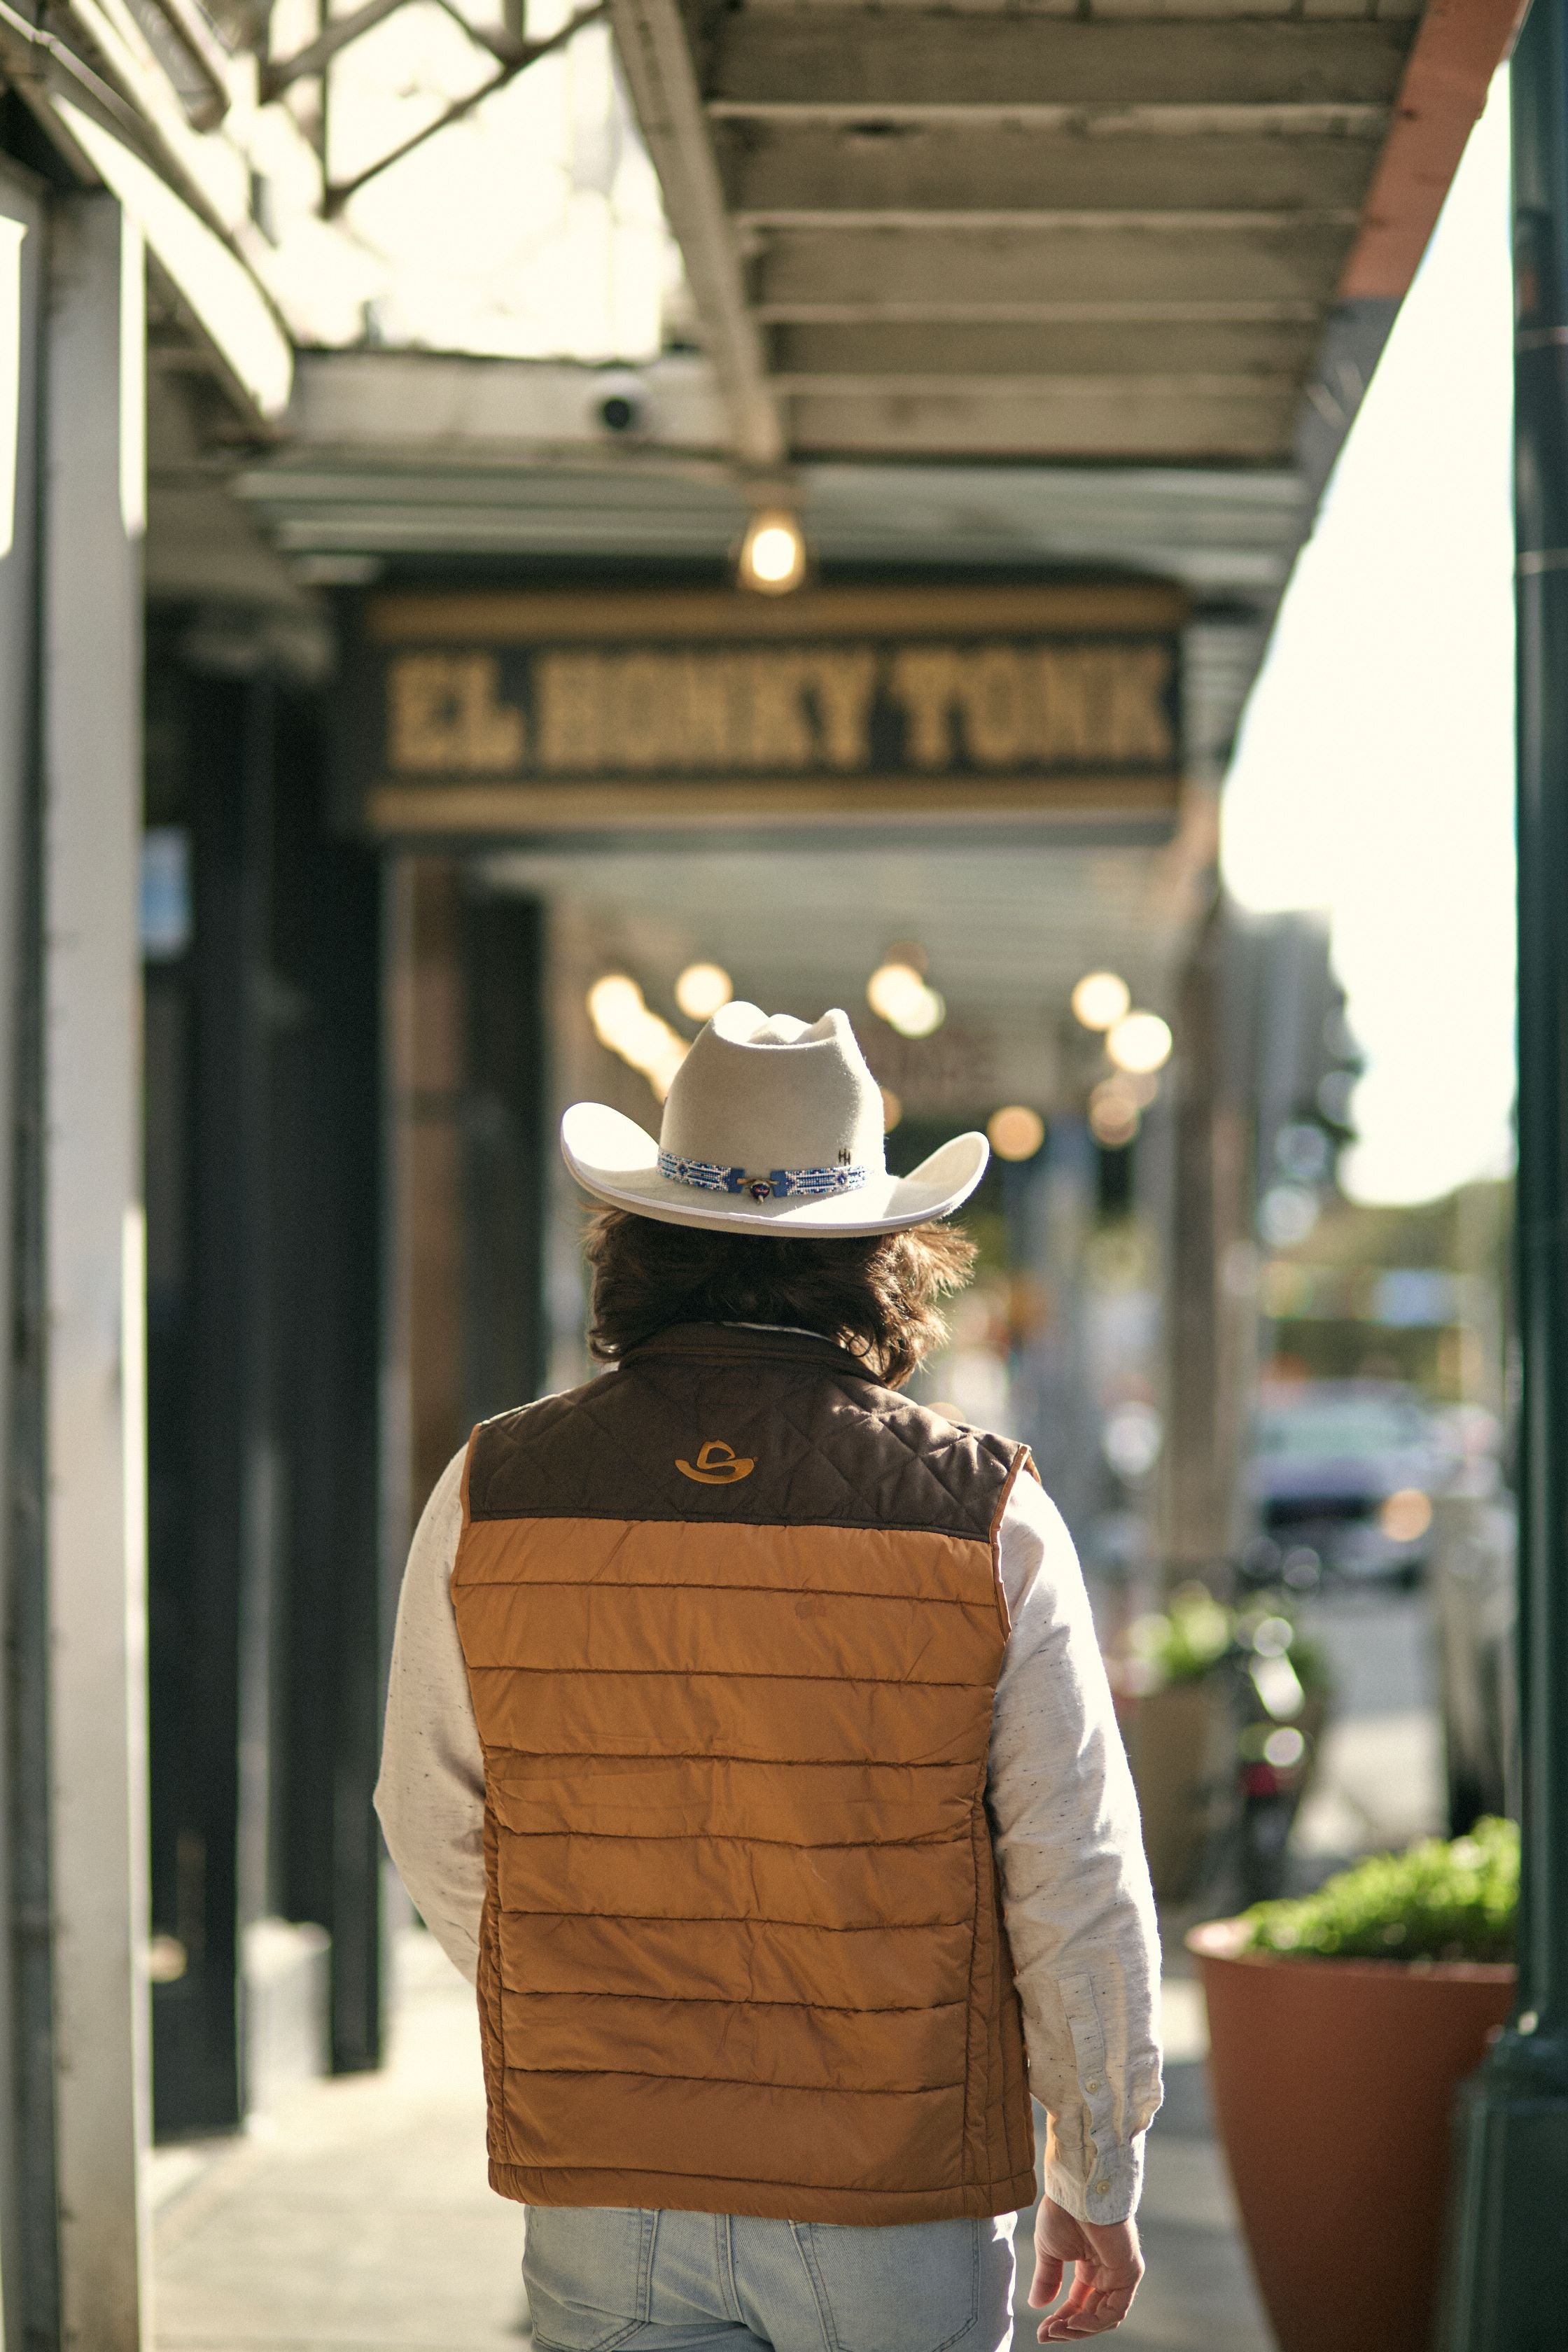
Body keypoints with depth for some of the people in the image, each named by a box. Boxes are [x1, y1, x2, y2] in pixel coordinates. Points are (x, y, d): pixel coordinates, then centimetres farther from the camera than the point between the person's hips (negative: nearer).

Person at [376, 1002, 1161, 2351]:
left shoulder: (493, 1495, -3)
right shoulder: (986, 1517, -8)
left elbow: (436, 1837, 7)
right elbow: (1077, 1886, -5)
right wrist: (1100, 2181, 9)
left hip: (604, 2200, 1)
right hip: (903, 2194, -1)